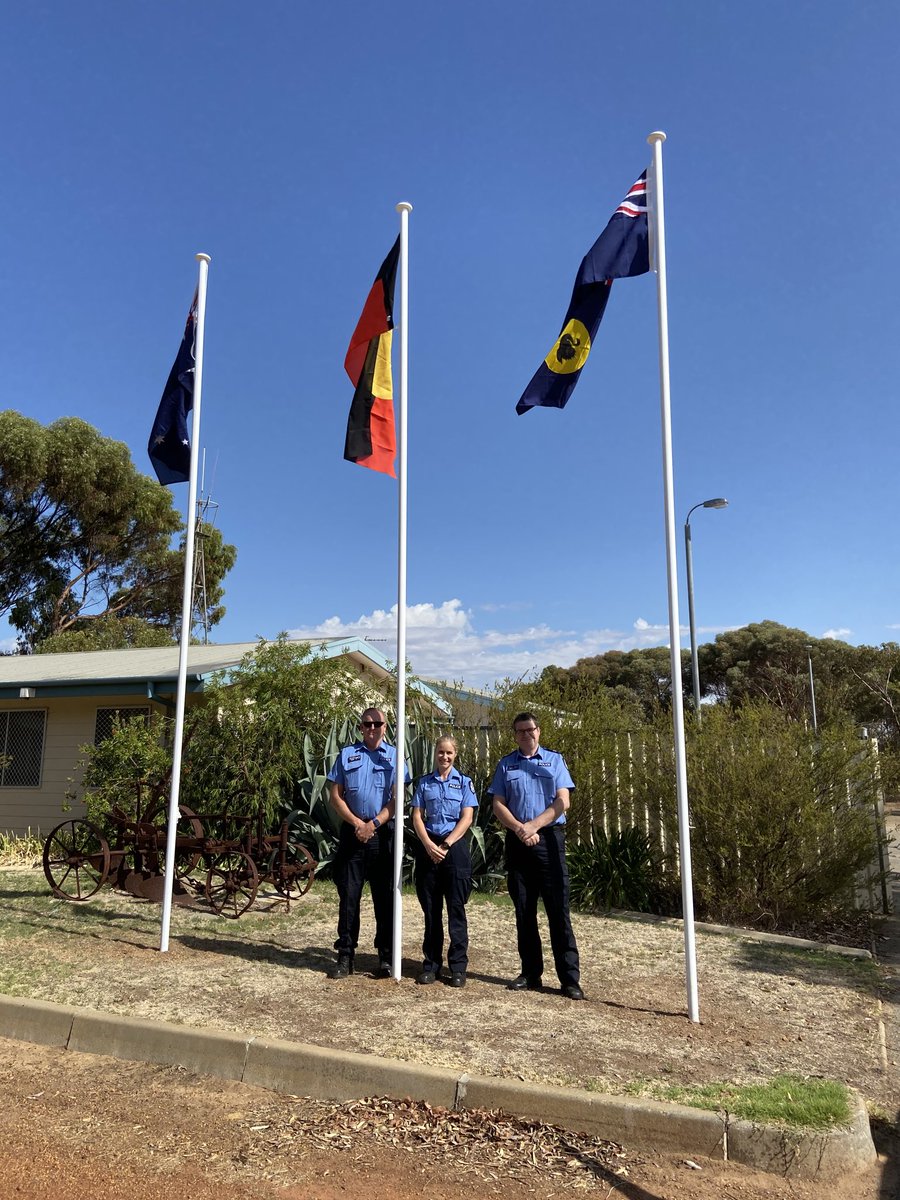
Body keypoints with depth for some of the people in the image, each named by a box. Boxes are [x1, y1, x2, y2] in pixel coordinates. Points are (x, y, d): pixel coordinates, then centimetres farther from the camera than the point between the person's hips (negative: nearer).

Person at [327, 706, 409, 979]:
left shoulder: (394, 756, 6)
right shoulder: (346, 755, 9)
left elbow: (397, 798, -2)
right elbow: (336, 796, 5)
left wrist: (373, 824, -12)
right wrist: (357, 823, -8)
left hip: (384, 833, -1)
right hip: (352, 831, 1)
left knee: (385, 897, 4)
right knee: (348, 896, 3)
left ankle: (385, 957, 13)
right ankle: (345, 956, 11)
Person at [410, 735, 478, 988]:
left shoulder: (464, 783, 4)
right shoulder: (424, 783, 9)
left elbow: (466, 818, -3)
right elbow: (417, 817, 4)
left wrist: (445, 845, -12)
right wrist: (429, 845, -11)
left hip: (455, 847, -2)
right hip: (428, 847, 2)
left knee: (456, 908, 1)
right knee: (431, 909, 7)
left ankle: (458, 967, 8)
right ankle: (431, 964, 16)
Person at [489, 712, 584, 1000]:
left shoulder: (555, 760, 7)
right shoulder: (505, 765, 11)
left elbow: (562, 802, -1)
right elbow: (498, 805, 5)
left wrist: (534, 825, -12)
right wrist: (519, 828, -12)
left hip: (549, 838, -2)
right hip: (517, 842, 2)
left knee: (558, 909, -5)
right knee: (524, 910, 7)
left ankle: (570, 978, -2)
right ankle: (530, 973, 16)